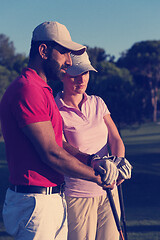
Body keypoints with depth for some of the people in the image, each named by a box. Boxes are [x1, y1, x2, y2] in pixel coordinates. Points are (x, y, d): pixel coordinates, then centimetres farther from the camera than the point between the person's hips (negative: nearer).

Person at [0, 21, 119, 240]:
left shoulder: (41, 91, 19)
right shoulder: (28, 90, -16)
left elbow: (59, 145, 15)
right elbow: (51, 154, -18)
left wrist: (95, 160, 2)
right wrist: (96, 176, -7)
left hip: (54, 200, 10)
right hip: (35, 203, -10)